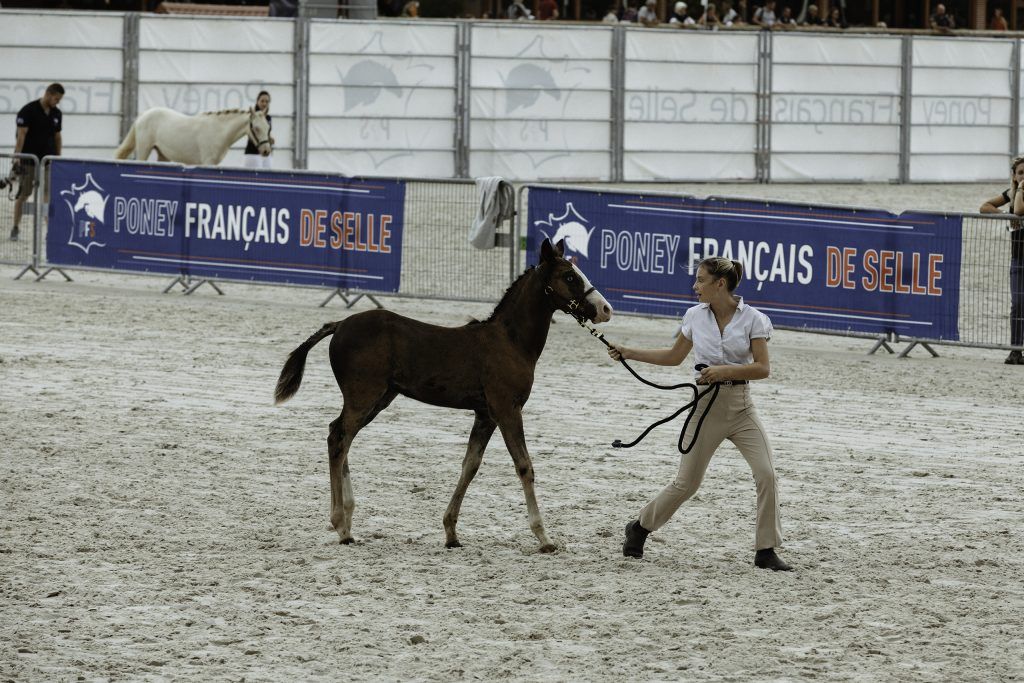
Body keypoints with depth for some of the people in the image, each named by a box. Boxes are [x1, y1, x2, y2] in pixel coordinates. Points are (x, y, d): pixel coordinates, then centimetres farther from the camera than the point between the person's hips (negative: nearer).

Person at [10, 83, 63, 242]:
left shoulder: (57, 114, 8)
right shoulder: (28, 111, -9)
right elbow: (21, 135, -14)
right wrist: (17, 156, -22)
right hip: (28, 161, -5)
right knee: (23, 194, 0)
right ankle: (16, 228, 11)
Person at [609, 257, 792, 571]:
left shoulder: (752, 319, -7)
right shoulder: (696, 316, 2)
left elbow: (762, 368, -10)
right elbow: (673, 356, 16)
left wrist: (725, 371, -22)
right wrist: (629, 353, 11)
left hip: (740, 406, -1)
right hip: (707, 405, 1)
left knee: (766, 474, -13)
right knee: (686, 483, 5)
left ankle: (766, 551, -3)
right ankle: (639, 527, 27)